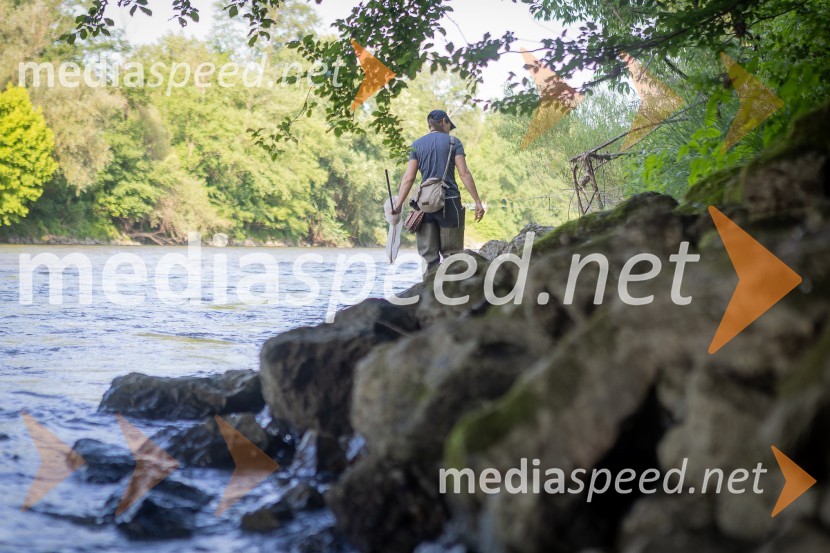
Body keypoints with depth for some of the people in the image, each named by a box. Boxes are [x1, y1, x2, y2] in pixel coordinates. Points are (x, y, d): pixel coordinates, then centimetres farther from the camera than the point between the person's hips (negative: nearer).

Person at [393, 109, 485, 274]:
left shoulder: (417, 145, 10)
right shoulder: (453, 142, 3)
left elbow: (409, 177, 2)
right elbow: (464, 174, -5)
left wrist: (398, 204, 1)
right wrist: (477, 202, -5)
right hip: (449, 202, -2)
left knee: (429, 256, 4)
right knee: (451, 254, 2)